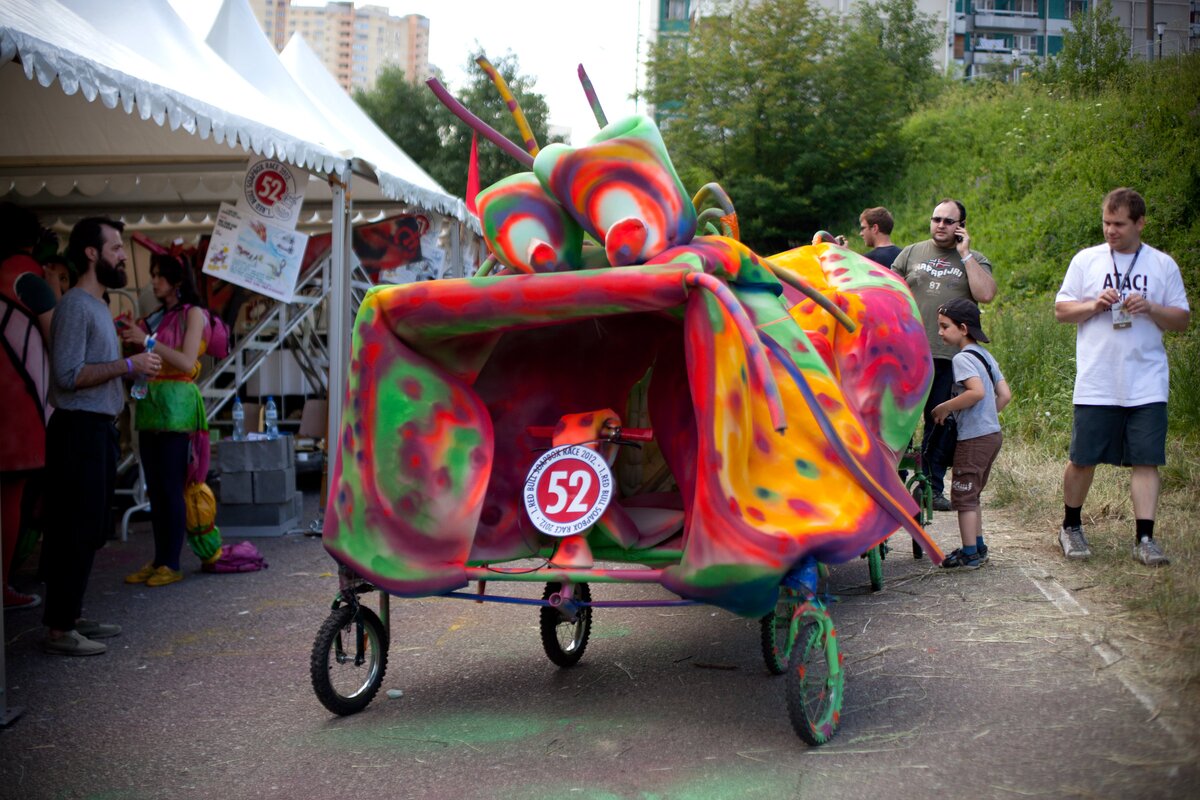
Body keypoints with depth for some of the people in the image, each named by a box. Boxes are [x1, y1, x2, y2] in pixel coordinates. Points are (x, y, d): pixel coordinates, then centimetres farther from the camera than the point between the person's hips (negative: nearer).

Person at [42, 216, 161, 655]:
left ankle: (71, 616, 23)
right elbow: (68, 374, -22)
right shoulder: (75, 306, -13)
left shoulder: (98, 306, 17)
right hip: (79, 429, -10)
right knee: (76, 531, -7)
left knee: (91, 529, 14)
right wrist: (127, 364, -20)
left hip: (98, 429, 10)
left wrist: (135, 364, 8)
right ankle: (58, 630, -1)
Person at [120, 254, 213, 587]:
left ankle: (172, 564, -5)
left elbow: (187, 363, -11)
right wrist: (127, 336, 0)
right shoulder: (154, 318, 17)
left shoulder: (192, 313, 0)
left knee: (171, 487, -7)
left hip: (175, 406, -7)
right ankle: (158, 560, 11)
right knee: (154, 488, 6)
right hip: (149, 405, 7)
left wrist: (147, 341, -12)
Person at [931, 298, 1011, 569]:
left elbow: (977, 391, -29)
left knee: (963, 496, 0)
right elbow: (1005, 394, 11)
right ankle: (978, 548, 26)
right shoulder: (986, 356, 13)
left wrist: (944, 408, -19)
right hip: (993, 433, 9)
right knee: (971, 495, 20)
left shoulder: (962, 358, -15)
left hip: (974, 438, -9)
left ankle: (969, 555, 4)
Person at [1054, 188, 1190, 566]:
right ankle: (1071, 527, 24)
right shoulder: (1086, 260, 6)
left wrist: (1150, 308, -11)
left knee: (1146, 460, -3)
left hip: (1147, 386, 0)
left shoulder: (1163, 265, 7)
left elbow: (1182, 319, 8)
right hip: (1095, 385, 0)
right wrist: (1094, 305, -11)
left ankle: (1144, 538, 4)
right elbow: (1060, 309, 8)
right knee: (1082, 459, 4)